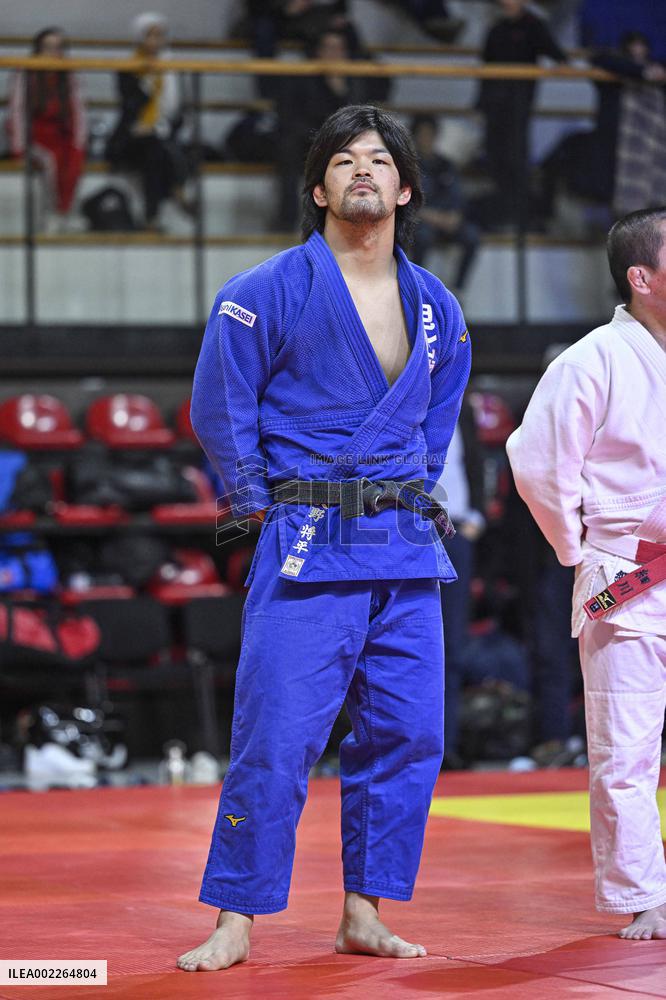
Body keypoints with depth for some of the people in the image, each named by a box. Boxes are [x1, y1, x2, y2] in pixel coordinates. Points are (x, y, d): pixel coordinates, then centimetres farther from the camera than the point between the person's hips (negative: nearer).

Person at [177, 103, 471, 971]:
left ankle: (363, 916, 18)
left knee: (407, 736, 6)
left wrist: (411, 499, 15)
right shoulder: (270, 291, -7)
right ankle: (235, 924, 1)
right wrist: (265, 508, -1)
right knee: (276, 739, -9)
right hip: (307, 549, -5)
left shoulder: (436, 307, 9)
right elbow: (219, 410, -2)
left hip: (407, 548, 6)